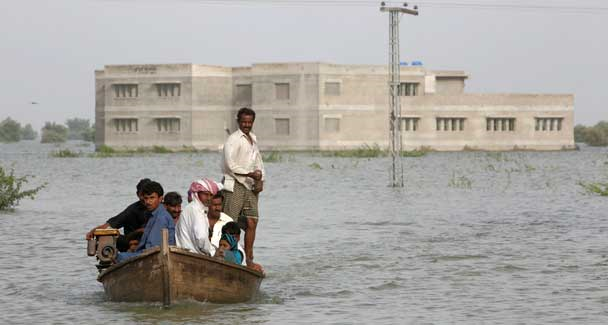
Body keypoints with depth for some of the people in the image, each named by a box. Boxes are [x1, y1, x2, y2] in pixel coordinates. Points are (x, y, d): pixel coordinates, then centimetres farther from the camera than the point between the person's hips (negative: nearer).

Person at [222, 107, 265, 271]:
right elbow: (230, 165, -16)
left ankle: (248, 260, 9)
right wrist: (251, 174, -20)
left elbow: (258, 163, 23)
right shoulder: (233, 139, -8)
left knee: (251, 223, 3)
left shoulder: (253, 139, 18)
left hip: (250, 186, 7)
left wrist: (260, 182, 7)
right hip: (235, 185, -7)